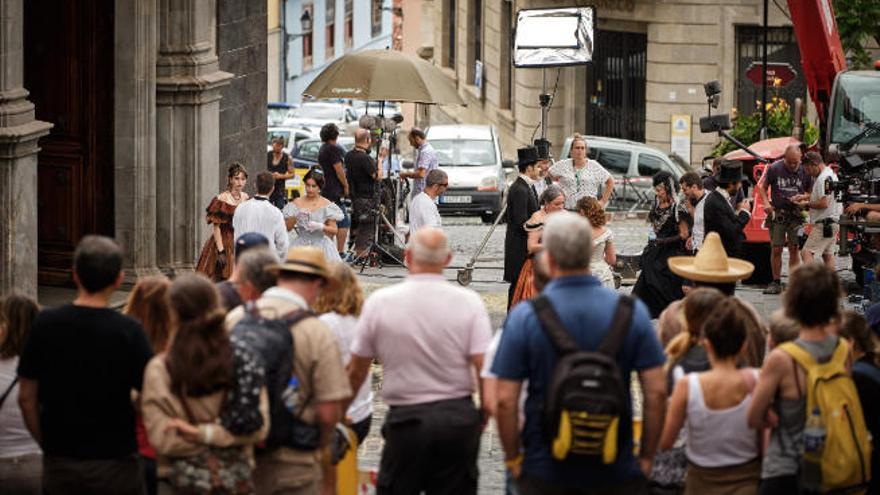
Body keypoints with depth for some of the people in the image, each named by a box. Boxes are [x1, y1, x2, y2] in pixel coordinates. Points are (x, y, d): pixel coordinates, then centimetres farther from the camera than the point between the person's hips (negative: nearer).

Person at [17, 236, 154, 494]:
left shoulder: (45, 324, -5)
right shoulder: (128, 331, -13)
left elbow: (26, 398, 1)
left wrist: (46, 443, 12)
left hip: (58, 464, 3)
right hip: (115, 461, -2)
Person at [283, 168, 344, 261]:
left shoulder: (326, 205, 0)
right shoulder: (297, 203, 4)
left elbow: (334, 229, -2)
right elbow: (287, 227, 2)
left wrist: (320, 226, -18)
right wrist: (295, 217, -15)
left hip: (321, 246, -1)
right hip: (301, 246, 1)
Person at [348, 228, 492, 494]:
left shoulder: (379, 302, -4)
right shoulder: (469, 302, -4)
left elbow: (356, 370, 5)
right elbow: (484, 366, -9)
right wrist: (485, 413, 7)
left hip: (406, 419, -1)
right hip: (459, 418, 1)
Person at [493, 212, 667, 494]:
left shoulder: (525, 316, -9)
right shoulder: (632, 312, -5)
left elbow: (505, 399, -9)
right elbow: (657, 392, -6)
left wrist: (513, 459, 4)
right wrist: (646, 457, 5)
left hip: (545, 472, -1)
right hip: (616, 471, 1)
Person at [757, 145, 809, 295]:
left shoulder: (804, 171, -1)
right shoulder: (774, 168, -3)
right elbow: (762, 186, 6)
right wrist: (766, 203, -9)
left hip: (796, 215, 0)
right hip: (777, 213, 0)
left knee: (794, 249, -2)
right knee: (776, 249, 0)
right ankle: (776, 283, 9)